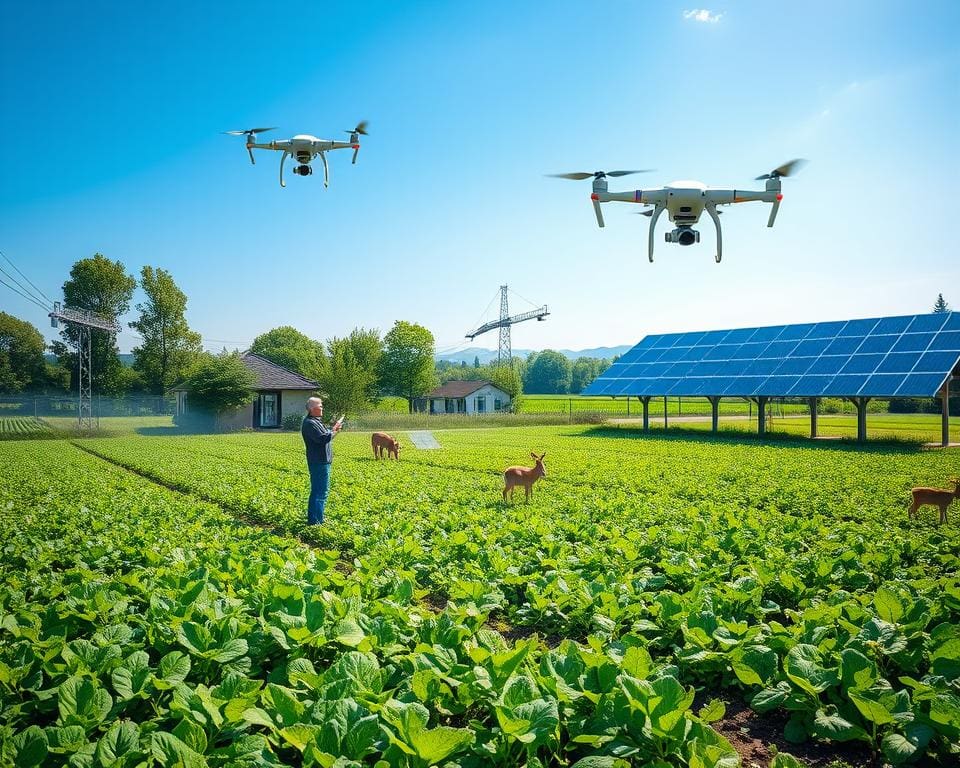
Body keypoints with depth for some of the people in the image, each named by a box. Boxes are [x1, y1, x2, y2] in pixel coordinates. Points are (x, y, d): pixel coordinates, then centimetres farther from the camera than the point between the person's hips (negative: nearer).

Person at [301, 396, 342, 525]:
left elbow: (325, 436, 22)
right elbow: (322, 438, -25)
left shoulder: (316, 421, 18)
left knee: (317, 491, 17)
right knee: (320, 492, -9)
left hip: (322, 462, 11)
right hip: (319, 462, -11)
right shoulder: (309, 423, -16)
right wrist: (333, 430, -12)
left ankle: (312, 519, 25)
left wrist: (333, 430, 6)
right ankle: (315, 522, -7)